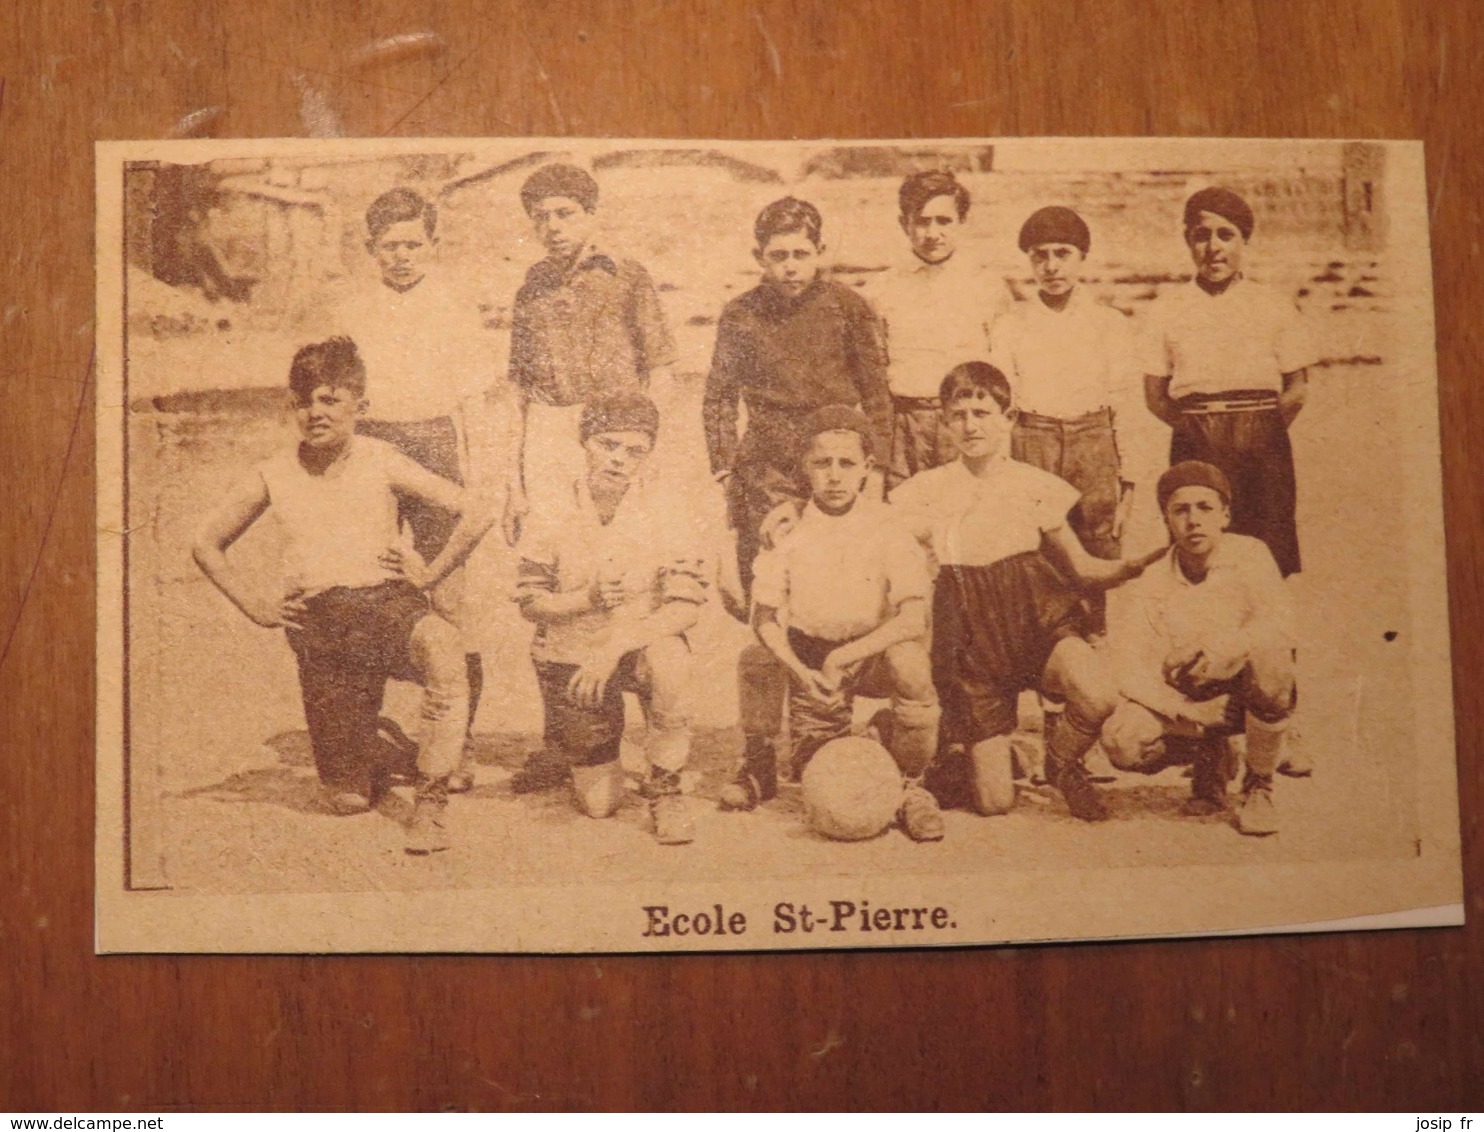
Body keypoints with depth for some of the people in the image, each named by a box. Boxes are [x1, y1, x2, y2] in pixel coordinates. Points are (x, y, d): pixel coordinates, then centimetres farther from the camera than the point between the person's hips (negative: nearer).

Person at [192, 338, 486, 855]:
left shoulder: (379, 461, 5)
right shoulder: (274, 475, 11)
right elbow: (207, 545, 22)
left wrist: (431, 572, -2)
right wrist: (256, 605, 13)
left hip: (388, 602, -2)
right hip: (318, 624, 2)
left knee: (442, 645, -42)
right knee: (348, 800, -2)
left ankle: (430, 800, -33)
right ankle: (368, 763, 37)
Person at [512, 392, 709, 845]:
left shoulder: (659, 511, -13)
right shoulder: (551, 520, -9)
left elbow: (688, 604, -20)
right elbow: (529, 603, -6)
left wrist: (614, 646, -29)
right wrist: (586, 598, -25)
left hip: (637, 651, -1)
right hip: (569, 659, 1)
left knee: (670, 656, -38)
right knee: (599, 803, 3)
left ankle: (665, 788, -17)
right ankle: (563, 755, 40)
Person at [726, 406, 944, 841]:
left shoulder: (887, 530, -16)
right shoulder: (789, 530, -9)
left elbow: (912, 620, -25)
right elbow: (765, 617, -6)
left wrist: (841, 658, -30)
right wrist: (800, 671, -21)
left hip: (873, 653, -2)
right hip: (811, 661, 2)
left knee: (909, 662, -35)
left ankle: (911, 784, -12)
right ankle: (764, 765, 40)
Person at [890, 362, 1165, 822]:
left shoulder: (1036, 486, 0)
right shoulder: (926, 492, -3)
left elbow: (1081, 569, 5)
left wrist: (1136, 565, -13)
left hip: (1041, 624, 1)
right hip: (975, 646, -1)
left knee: (1099, 699, -33)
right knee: (994, 802, -5)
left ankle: (1062, 759, 3)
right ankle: (957, 758, 32)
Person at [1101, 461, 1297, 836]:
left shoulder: (1249, 555, -8)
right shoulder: (1147, 588, -7)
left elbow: (1278, 622, -24)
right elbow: (1130, 671, -16)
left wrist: (1220, 651, -41)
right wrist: (1187, 715, -29)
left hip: (1249, 694, -1)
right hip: (1184, 703, 1)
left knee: (1269, 652, -35)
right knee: (1122, 741, -29)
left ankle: (1258, 787, -13)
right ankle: (1209, 754, 6)